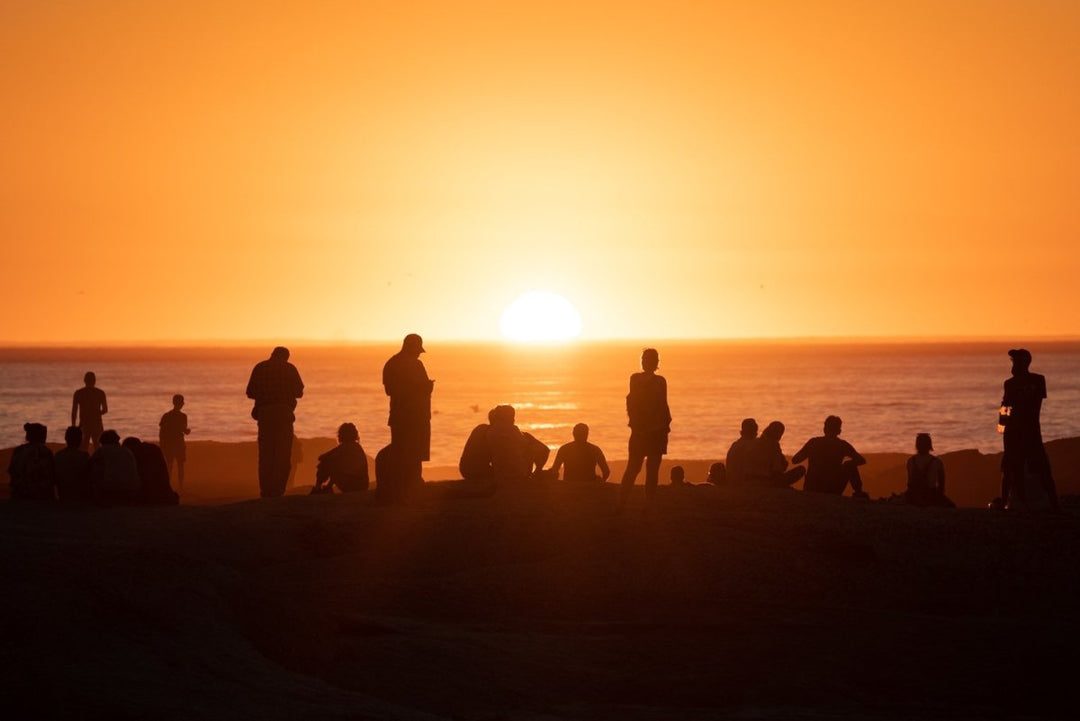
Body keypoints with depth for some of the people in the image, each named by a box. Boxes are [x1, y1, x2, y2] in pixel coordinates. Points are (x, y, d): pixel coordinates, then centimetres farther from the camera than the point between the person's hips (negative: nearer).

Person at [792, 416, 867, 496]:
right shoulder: (842, 445, -2)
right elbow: (861, 460, 4)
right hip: (833, 491, -1)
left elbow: (794, 460, 9)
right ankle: (858, 493, 22)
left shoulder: (813, 442, 2)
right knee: (850, 465, 22)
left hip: (810, 490, 2)